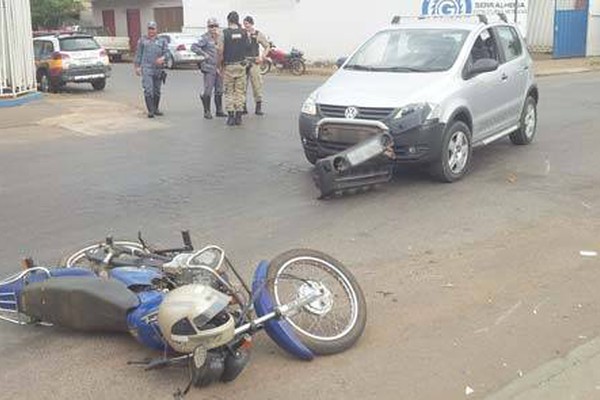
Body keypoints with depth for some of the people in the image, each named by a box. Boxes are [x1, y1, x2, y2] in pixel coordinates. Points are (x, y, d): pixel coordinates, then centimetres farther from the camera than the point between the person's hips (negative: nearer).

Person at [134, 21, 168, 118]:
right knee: (148, 90, -13)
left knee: (157, 91, 10)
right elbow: (138, 54, 9)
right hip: (146, 68, -3)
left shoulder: (161, 41, 12)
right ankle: (150, 111, -13)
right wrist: (137, 66, 3)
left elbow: (166, 52, 4)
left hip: (158, 69, 3)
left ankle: (156, 109, 22)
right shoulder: (142, 40, 9)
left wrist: (162, 58, -17)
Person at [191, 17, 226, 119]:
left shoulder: (220, 37, 13)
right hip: (209, 68, -6)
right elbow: (194, 47, -14)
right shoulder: (205, 38, -6)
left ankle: (219, 110, 21)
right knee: (208, 91, -6)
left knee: (219, 90, 11)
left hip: (219, 67, 6)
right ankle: (207, 112, 3)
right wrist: (204, 54, -16)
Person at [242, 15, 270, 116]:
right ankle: (243, 106, 13)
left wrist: (262, 57, 0)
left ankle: (258, 107, 2)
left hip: (254, 62, -1)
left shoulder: (258, 34, 4)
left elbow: (267, 46, 11)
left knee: (257, 84, -4)